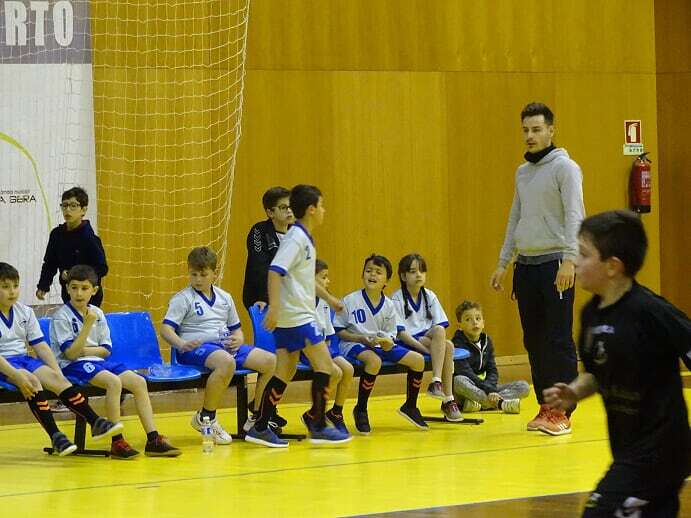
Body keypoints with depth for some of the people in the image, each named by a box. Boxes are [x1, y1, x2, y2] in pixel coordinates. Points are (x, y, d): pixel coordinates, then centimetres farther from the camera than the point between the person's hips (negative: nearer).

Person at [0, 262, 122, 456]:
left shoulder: (24, 312, 11)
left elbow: (41, 346, 11)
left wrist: (58, 372, -2)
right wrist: (16, 375, -29)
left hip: (24, 359, 6)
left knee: (56, 379, -18)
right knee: (32, 382, -32)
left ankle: (96, 422, -21)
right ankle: (55, 436, -36)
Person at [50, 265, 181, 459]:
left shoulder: (97, 313, 11)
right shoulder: (61, 316, -8)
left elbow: (106, 350, 10)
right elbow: (71, 353, -16)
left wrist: (85, 350, -9)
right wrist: (88, 325, -21)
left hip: (97, 361, 7)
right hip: (73, 366, -7)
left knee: (139, 382, -10)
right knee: (114, 381, -32)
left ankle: (153, 440, -9)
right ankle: (117, 443, -28)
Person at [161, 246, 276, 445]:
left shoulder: (225, 298, 18)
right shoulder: (183, 298, 0)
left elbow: (236, 328, 26)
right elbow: (166, 328, -9)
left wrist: (238, 340, 1)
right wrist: (182, 344, -30)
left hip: (225, 346, 7)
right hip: (197, 348, -7)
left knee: (270, 361, -8)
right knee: (226, 362, -40)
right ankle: (205, 418, -26)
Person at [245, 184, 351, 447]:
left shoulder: (304, 238, 16)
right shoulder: (297, 237, -13)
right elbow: (275, 270, -23)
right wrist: (274, 306, -31)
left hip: (290, 317, 9)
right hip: (297, 315, -9)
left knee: (285, 372, 7)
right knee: (323, 364, -5)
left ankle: (260, 428, 6)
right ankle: (318, 426, -1)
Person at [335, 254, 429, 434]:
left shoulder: (389, 305, 5)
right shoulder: (350, 301, -8)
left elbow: (391, 335, 7)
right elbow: (339, 331, -6)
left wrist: (388, 343, -17)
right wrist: (362, 338, -18)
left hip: (382, 345, 5)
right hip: (355, 344, -5)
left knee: (417, 360, -7)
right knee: (374, 361, -38)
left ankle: (410, 406, 14)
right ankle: (360, 409, -20)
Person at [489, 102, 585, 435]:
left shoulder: (564, 167, -6)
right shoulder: (522, 173, 17)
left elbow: (574, 215, -15)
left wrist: (569, 259, -26)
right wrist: (502, 264, 19)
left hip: (554, 265, -7)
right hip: (525, 266, 7)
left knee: (559, 341, -6)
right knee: (534, 341, 9)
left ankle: (563, 412, -3)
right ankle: (545, 408, 16)